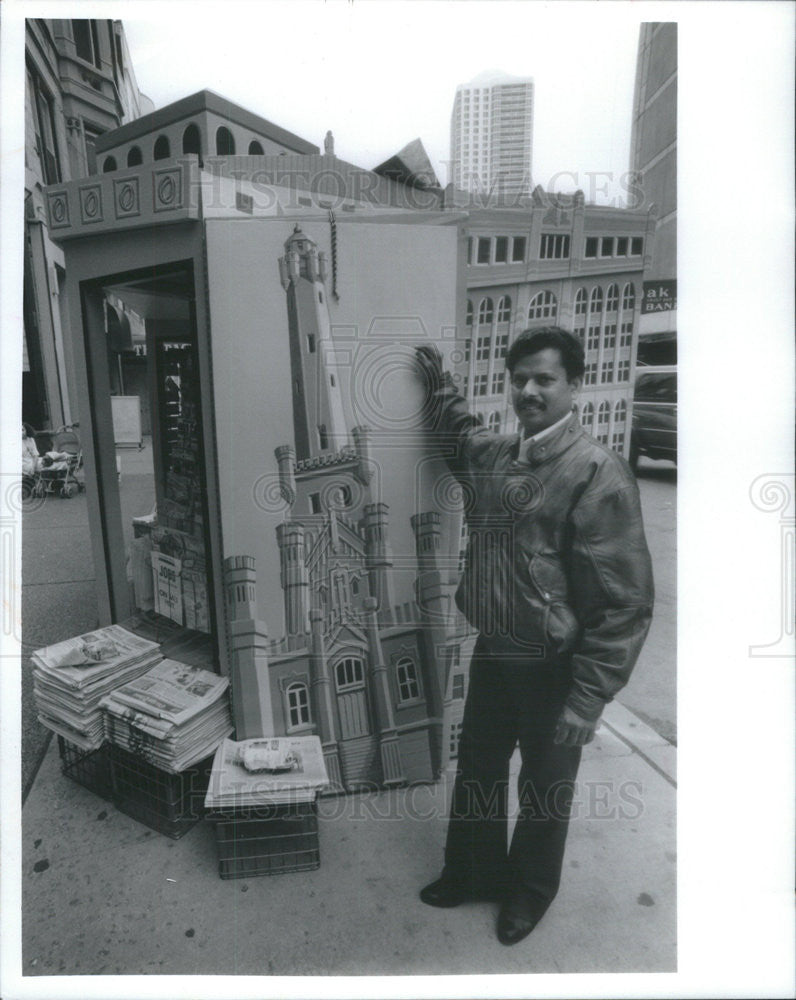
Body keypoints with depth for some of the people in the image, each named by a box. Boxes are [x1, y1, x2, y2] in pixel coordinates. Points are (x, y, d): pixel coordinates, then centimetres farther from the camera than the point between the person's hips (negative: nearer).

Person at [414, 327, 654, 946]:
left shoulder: (598, 473, -20)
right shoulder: (492, 456, 0)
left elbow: (624, 602, -20)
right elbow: (460, 430, 28)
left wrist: (587, 701, -19)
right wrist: (440, 384, 17)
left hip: (553, 668, -5)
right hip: (492, 654, 6)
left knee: (545, 789, 19)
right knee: (477, 771, 23)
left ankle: (531, 888, 46)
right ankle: (474, 871, 49)